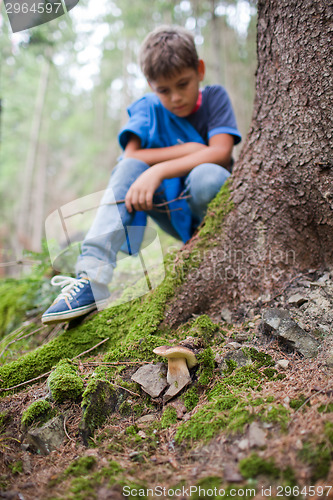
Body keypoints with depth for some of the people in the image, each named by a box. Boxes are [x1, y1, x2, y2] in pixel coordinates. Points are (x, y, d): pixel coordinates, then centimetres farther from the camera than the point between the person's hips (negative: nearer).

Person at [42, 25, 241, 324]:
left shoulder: (215, 97, -3)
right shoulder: (149, 107, 4)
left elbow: (222, 153, -20)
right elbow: (131, 155, -12)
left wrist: (159, 169, -30)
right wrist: (187, 149, -17)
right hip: (176, 215, 3)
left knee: (206, 176, -36)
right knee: (130, 167, -24)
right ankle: (92, 276, -35)